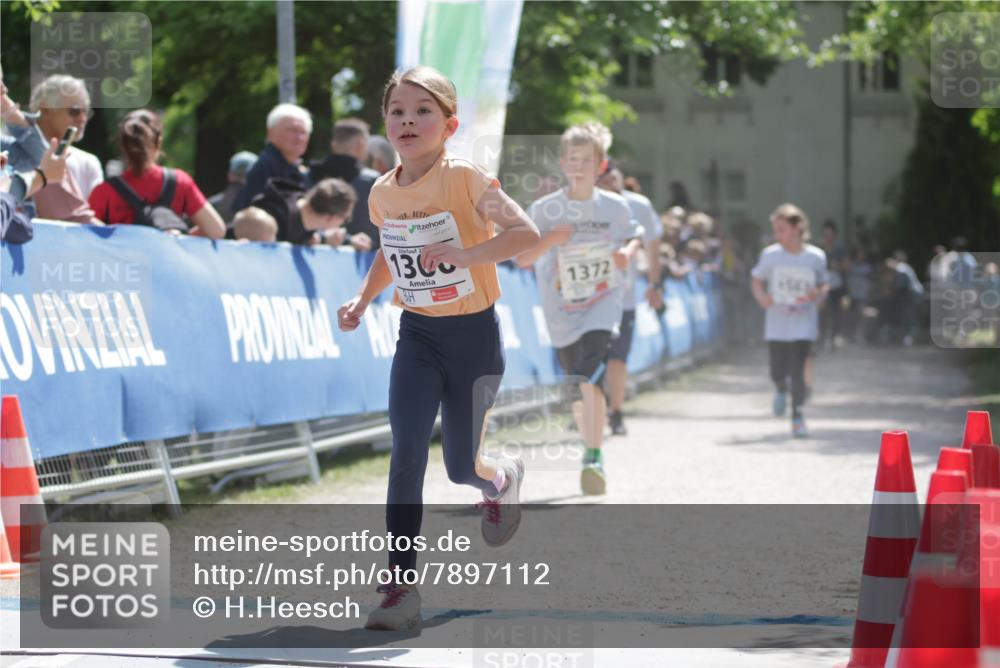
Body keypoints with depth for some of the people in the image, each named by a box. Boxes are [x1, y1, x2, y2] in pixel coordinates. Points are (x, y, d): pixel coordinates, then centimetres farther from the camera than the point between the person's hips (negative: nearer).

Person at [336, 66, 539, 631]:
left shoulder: (466, 179, -15)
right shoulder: (383, 193, 1)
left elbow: (526, 232, -25)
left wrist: (462, 254, -35)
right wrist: (363, 299, 6)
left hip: (474, 334, -3)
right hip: (418, 335, 3)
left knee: (461, 468, 7)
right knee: (408, 451, -17)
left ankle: (504, 478, 46)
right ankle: (402, 585, -17)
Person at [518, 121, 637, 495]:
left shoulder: (615, 207, 0)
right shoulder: (544, 209, -2)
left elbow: (631, 242, 15)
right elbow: (522, 259, -1)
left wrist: (626, 255, -8)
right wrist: (548, 240, -20)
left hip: (603, 304, -2)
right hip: (561, 310, 2)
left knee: (590, 379, -21)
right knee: (577, 392, 11)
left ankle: (593, 460, -21)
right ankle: (591, 449, 32)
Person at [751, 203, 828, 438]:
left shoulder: (816, 257, -4)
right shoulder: (770, 255, -4)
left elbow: (823, 285, 9)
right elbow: (757, 281, 8)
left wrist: (817, 295, -14)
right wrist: (762, 297, -12)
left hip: (804, 324, -1)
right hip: (777, 324, 1)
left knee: (797, 370, -9)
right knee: (778, 372, 4)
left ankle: (797, 417, 3)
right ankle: (781, 390, 41)